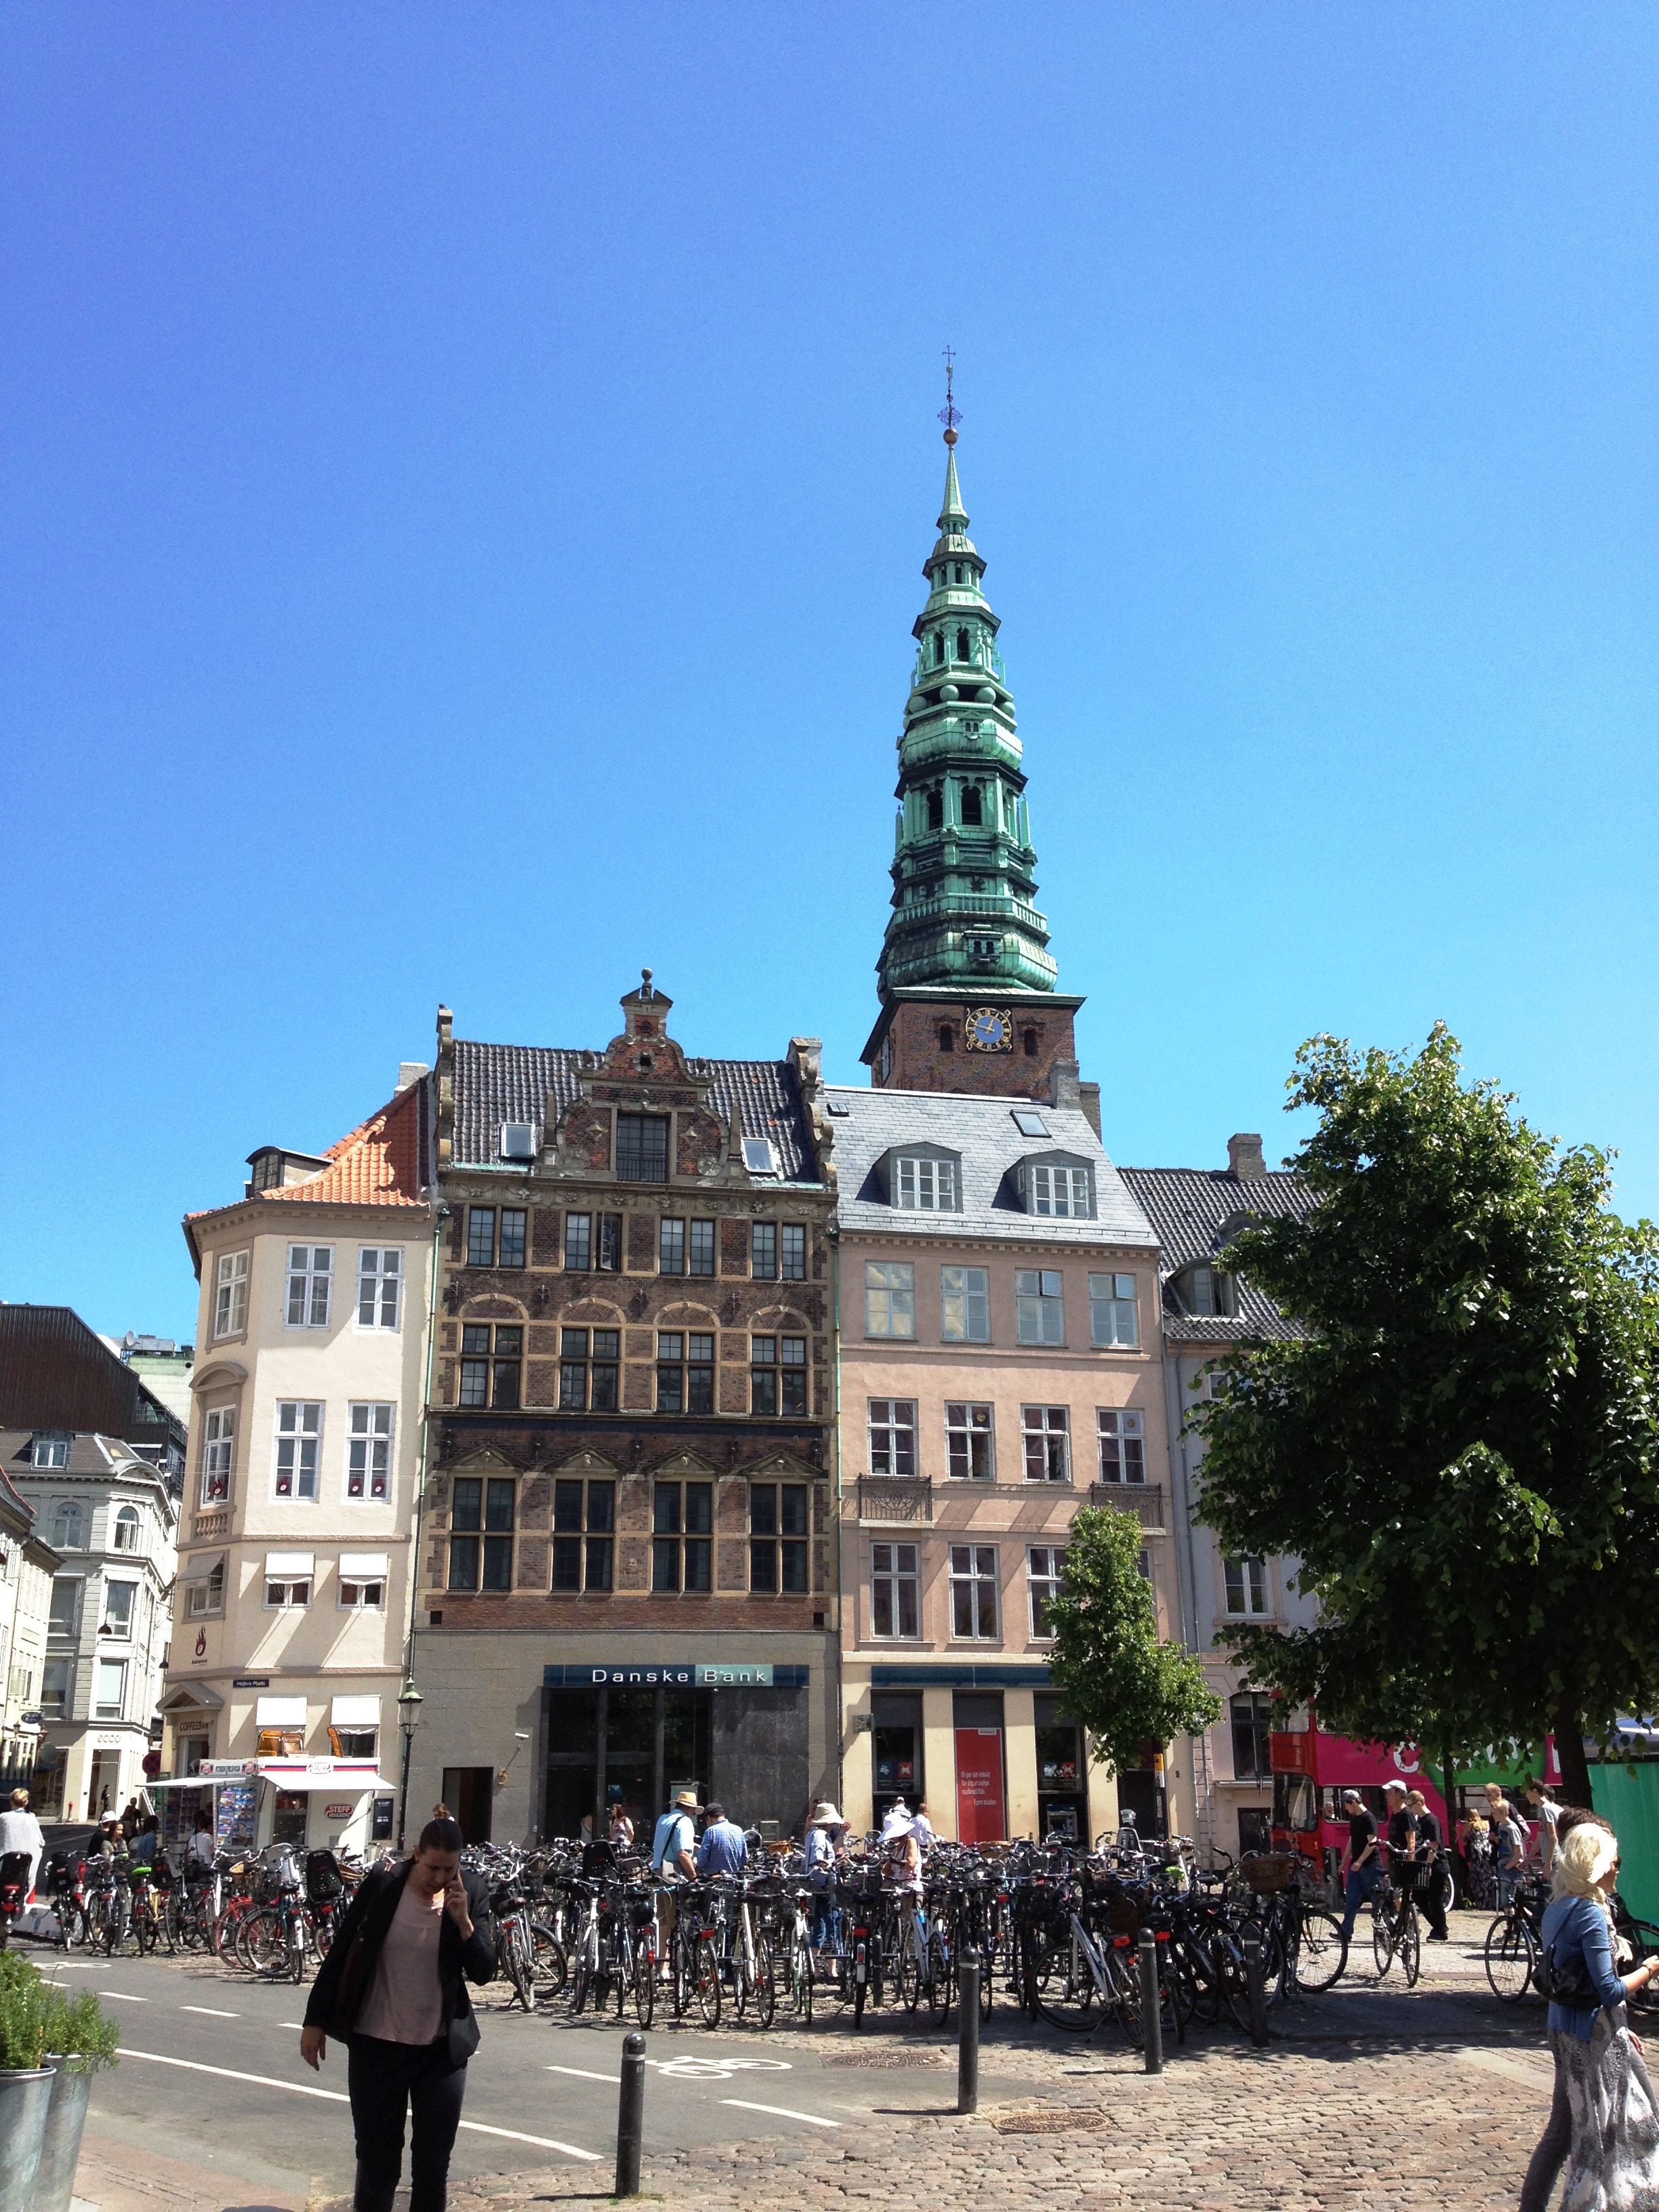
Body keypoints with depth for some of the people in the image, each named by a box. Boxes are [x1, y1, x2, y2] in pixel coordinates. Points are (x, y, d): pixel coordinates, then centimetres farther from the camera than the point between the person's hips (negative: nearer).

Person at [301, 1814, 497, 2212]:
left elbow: (483, 1971, -4)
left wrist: (464, 1921, -19)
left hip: (442, 2049, 1)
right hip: (376, 2045, -1)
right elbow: (341, 1951, -1)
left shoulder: (472, 1892, -6)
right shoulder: (383, 1883, -9)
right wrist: (316, 2021, -1)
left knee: (434, 2168, 8)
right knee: (376, 2164, 9)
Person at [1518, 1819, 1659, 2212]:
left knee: (1563, 2127, 15)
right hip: (1593, 2034, -9)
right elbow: (1609, 1990, -20)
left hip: (1565, 2028, 9)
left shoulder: (1558, 1910, 9)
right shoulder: (1590, 1915, -18)